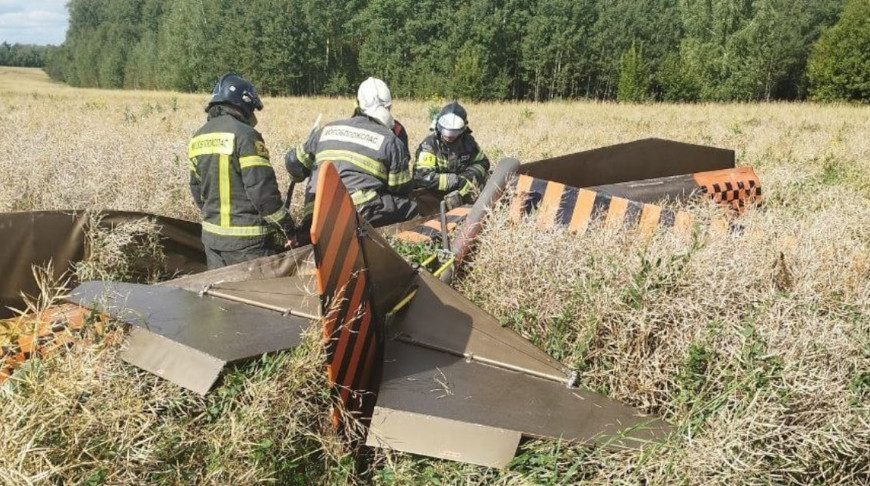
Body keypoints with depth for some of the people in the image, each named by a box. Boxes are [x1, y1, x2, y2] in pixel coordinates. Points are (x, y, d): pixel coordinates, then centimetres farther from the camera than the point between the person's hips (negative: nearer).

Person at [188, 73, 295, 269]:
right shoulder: (245, 135, -14)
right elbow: (263, 190, -19)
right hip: (248, 240, -8)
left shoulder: (198, 138, 10)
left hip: (211, 236, 8)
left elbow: (197, 189, 17)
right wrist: (288, 230, -11)